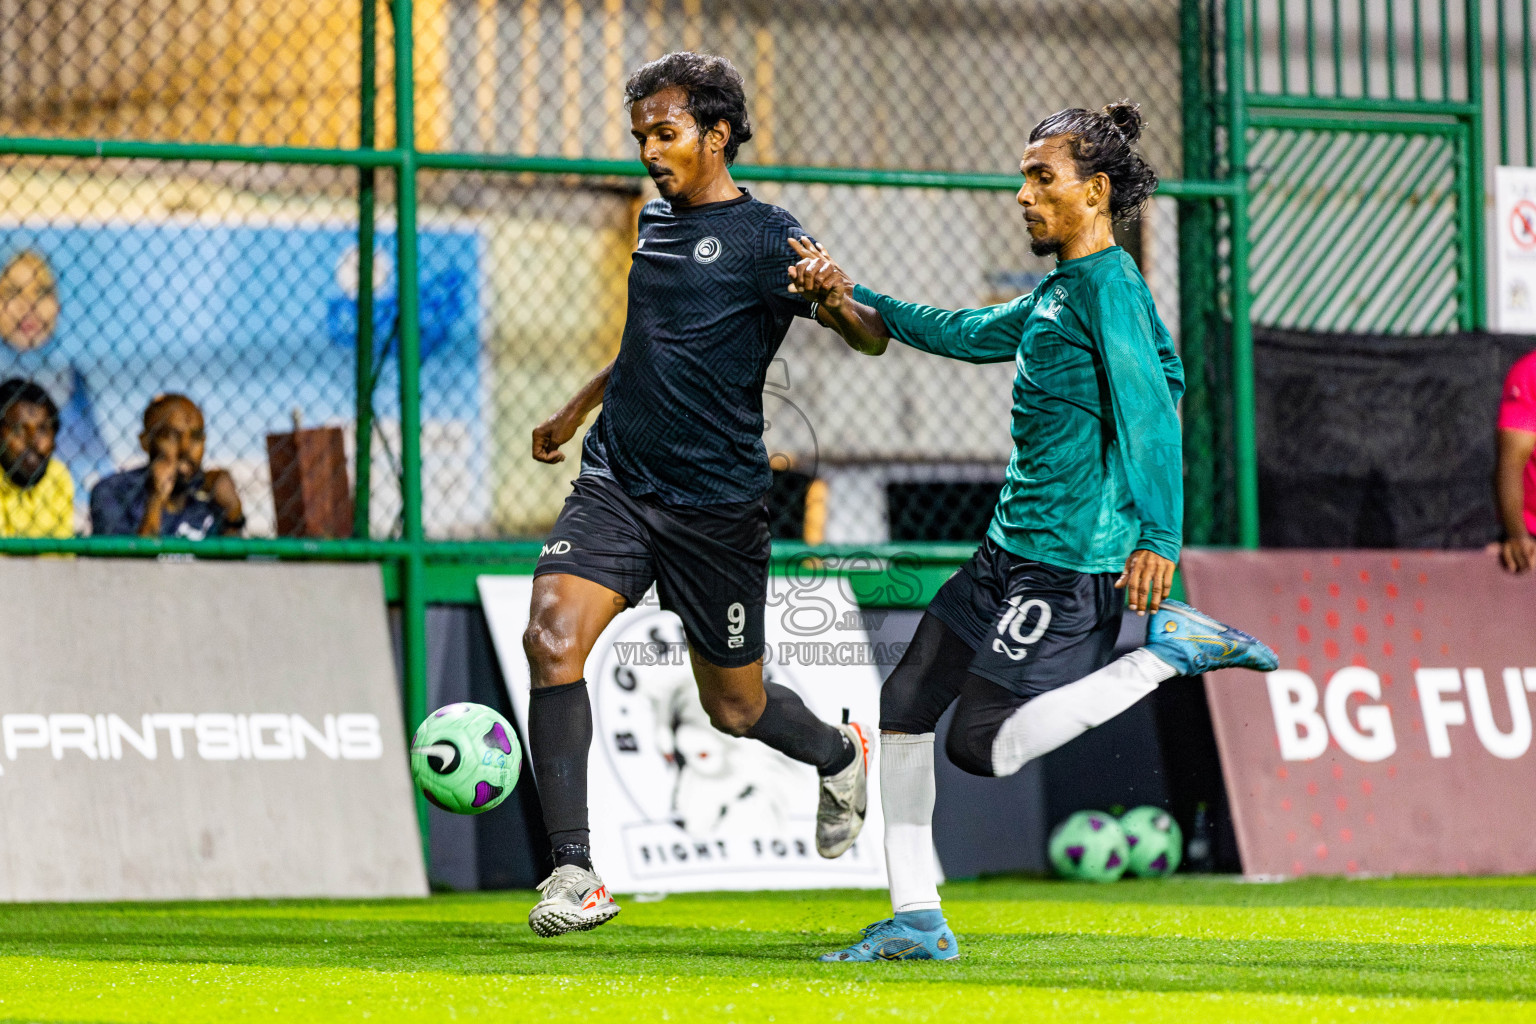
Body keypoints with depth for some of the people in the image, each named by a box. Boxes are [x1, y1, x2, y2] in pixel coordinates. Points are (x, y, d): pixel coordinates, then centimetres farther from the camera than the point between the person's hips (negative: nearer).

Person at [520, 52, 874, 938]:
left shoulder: (765, 237, -8)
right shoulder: (657, 220, 12)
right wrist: (577, 410, 39)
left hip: (716, 505, -5)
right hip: (617, 482, 5)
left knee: (734, 706, 8)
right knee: (552, 638, -19)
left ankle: (842, 757, 44)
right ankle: (577, 874, -19)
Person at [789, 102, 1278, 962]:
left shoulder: (1108, 284, -13)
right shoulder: (1057, 292, 16)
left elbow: (1149, 409, -21)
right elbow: (969, 335, 29)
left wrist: (1158, 536, -30)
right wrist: (850, 300, 21)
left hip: (1066, 560, -10)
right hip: (1011, 550, 10)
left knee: (981, 747, -10)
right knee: (905, 706, 9)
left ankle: (1169, 652, -4)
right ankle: (917, 921, 14)